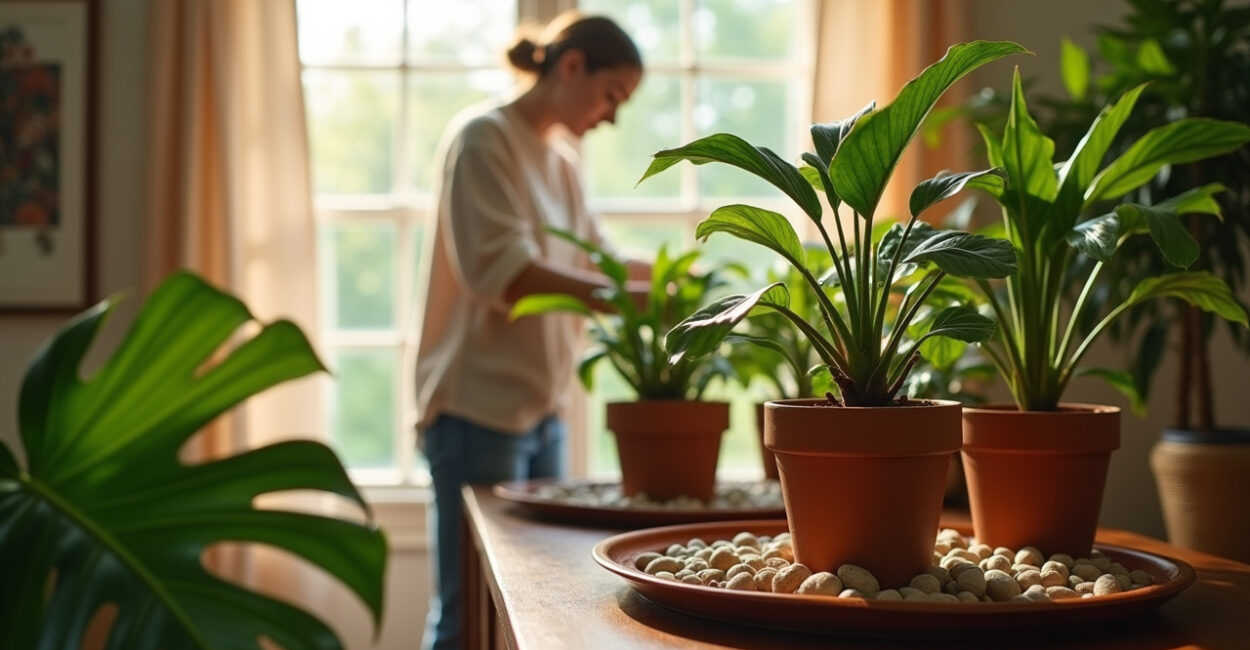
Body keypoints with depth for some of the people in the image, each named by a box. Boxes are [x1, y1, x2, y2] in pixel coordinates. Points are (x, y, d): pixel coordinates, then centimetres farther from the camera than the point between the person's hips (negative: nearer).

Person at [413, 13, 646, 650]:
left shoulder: (561, 160, 17)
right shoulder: (485, 136, -8)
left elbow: (593, 259, 20)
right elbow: (497, 268, -19)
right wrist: (624, 299, -24)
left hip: (541, 409, 9)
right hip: (480, 410, -8)